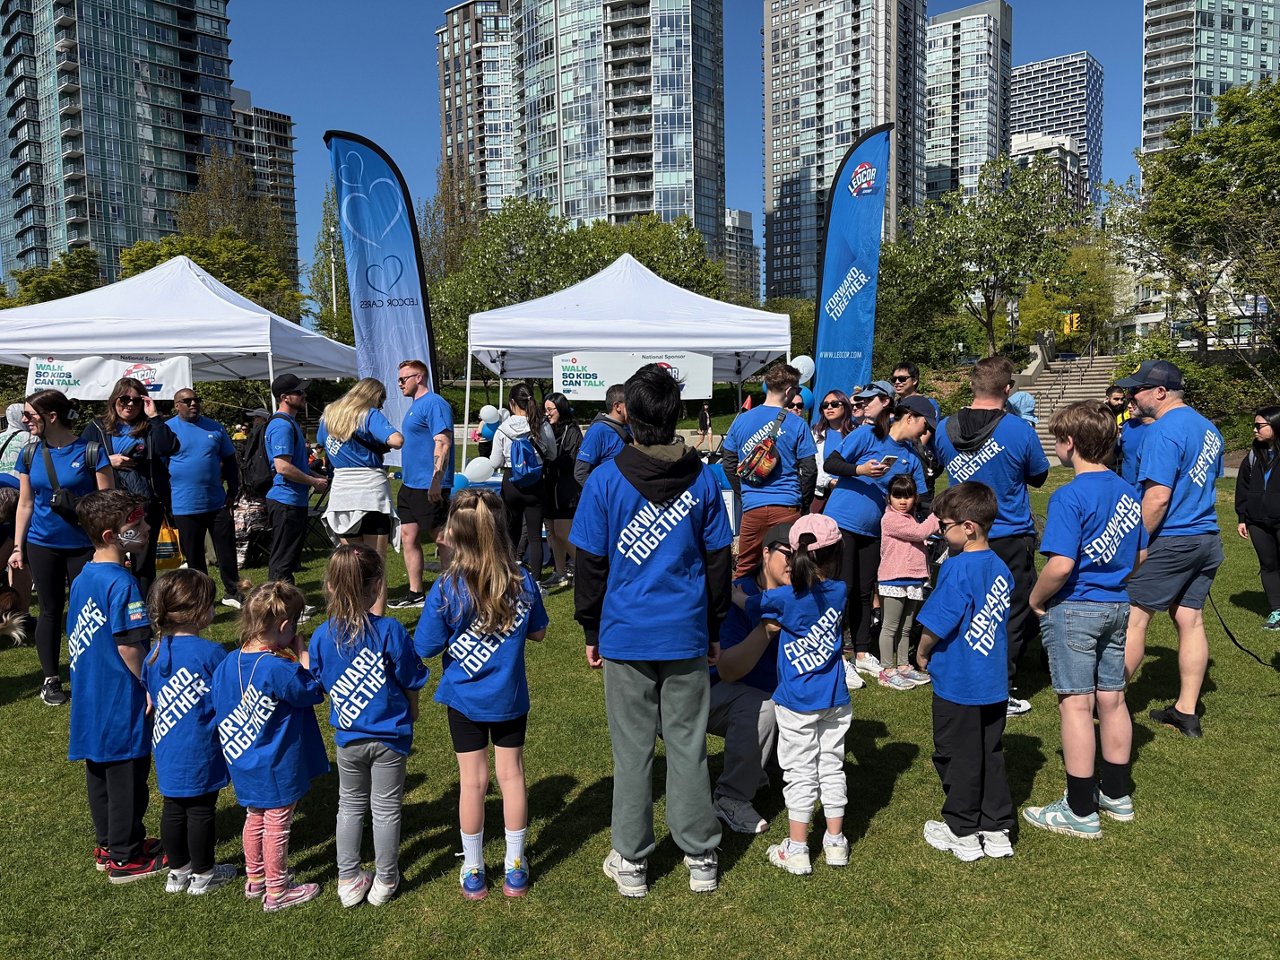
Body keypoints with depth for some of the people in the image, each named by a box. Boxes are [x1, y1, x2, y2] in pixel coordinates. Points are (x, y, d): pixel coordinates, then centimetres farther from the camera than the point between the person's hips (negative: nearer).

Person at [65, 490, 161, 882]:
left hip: (90, 701, 9)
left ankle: (108, 844, 34)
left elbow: (75, 637, 13)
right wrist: (151, 687, -11)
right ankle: (125, 858, 16)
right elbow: (129, 647, -23)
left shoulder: (82, 579, 6)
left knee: (100, 772, 19)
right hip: (121, 702, -9)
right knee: (126, 779, 4)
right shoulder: (122, 584, -22)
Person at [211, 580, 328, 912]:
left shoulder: (229, 663, -5)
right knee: (277, 826, 9)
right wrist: (302, 655, -10)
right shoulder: (281, 669, -27)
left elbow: (219, 709, 5)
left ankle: (255, 879, 40)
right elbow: (313, 692, -13)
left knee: (255, 819, 24)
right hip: (277, 766, -7)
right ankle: (277, 892, 23)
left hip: (244, 762, 7)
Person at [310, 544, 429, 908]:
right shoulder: (391, 631, -21)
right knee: (386, 810, 13)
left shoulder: (321, 636, -11)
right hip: (389, 735, -2)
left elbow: (321, 685, 2)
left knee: (350, 807, 21)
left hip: (347, 737, 3)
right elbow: (411, 683, -10)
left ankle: (348, 881, 30)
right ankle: (385, 882, 27)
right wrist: (411, 712, 10)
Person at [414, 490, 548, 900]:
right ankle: (515, 869, 26)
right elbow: (537, 632, -1)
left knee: (472, 780, 11)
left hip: (464, 698, -1)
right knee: (511, 774, 14)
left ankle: (473, 872, 25)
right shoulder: (522, 581, -15)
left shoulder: (446, 590, -21)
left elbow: (426, 648, -14)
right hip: (510, 697, 2)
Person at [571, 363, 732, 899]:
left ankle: (631, 863, 21)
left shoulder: (605, 480, -8)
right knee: (688, 745, 12)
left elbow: (590, 564, -3)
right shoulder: (703, 479, -1)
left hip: (626, 635, -2)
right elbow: (719, 560, 5)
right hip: (687, 634, 2)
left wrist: (591, 631, 8)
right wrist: (714, 629, 15)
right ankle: (700, 858, 23)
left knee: (632, 749, 9)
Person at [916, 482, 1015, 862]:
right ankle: (996, 830, 26)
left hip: (957, 685, -7)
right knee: (991, 756, 17)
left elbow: (936, 625, -21)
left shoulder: (957, 568, -21)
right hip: (995, 684, 7)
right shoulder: (1001, 568, 2)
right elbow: (1000, 620, 10)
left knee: (958, 758, 8)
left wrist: (923, 653, -1)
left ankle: (963, 833, 21)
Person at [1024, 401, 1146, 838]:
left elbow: (1061, 564, -26)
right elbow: (1139, 556, 13)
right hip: (1117, 607, 8)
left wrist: (1036, 598, -11)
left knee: (1076, 705, 0)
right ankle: (1116, 794, 30)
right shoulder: (1128, 493, 6)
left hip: (1073, 609, -8)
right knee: (1112, 700, 16)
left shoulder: (1070, 496, -19)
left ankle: (1081, 811, 8)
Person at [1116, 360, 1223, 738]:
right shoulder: (1208, 428, 14)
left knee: (1133, 619, -2)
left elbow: (1158, 497, -21)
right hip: (1207, 539, 9)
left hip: (1171, 541, -9)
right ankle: (1186, 712, 17)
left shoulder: (1163, 431, -16)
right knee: (1190, 621, 11)